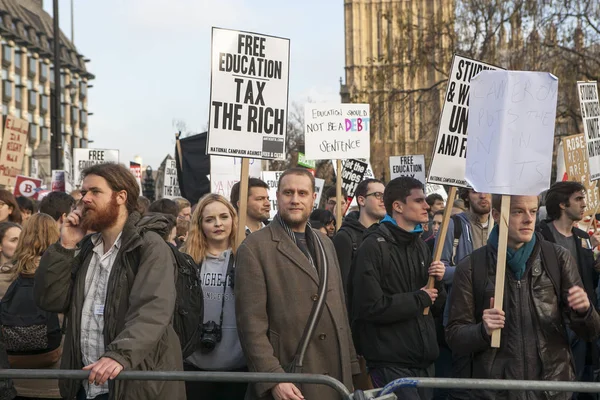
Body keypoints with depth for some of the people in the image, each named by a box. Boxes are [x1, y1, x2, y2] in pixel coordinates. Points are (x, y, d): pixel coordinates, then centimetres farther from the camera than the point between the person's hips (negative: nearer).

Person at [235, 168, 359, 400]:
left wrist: (351, 364, 14)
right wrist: (272, 379, -19)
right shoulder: (254, 248, -7)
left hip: (335, 378, 6)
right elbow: (251, 322, -12)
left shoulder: (325, 244, 15)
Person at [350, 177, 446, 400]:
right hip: (390, 363, -7)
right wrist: (419, 298, -11)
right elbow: (371, 307, -20)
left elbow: (438, 308, 18)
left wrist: (437, 284, -2)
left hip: (424, 360, 8)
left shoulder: (420, 245, 15)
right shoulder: (373, 246, -10)